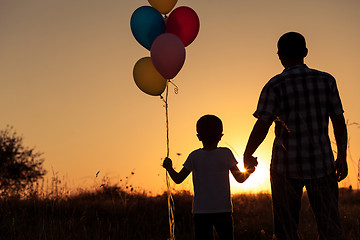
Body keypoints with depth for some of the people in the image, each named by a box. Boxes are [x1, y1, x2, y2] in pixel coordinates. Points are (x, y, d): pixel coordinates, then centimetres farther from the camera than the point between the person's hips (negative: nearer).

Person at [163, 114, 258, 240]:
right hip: (223, 210, -1)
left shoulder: (194, 156, -2)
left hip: (200, 211, 1)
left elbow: (178, 179, 4)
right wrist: (251, 168, 13)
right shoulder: (225, 154, -3)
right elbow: (240, 178, 2)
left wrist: (169, 167, 19)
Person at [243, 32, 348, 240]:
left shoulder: (275, 86, -7)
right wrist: (342, 157, 13)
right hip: (322, 163, 2)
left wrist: (247, 156, 4)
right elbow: (339, 123, 3)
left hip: (287, 166, -2)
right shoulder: (326, 80, 1)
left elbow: (261, 128, -10)